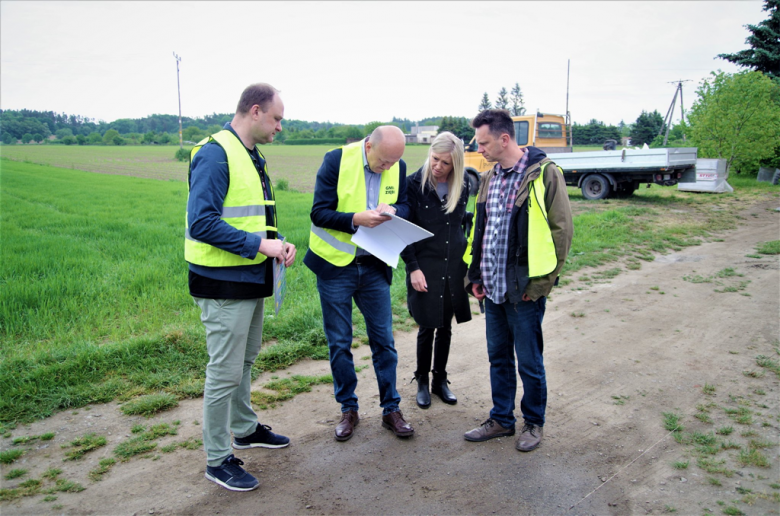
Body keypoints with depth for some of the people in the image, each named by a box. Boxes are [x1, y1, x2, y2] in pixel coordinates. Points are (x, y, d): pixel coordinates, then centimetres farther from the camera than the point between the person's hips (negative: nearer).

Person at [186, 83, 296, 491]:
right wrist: (259, 244, -24)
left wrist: (278, 244, 4)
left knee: (245, 361, 22)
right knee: (226, 372, 0)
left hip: (250, 278, 10)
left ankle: (245, 429, 41)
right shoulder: (216, 155, -18)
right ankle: (218, 460, 16)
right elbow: (201, 223, -25)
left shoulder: (252, 156, 13)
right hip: (224, 284, -10)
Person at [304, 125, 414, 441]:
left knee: (384, 340, 8)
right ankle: (348, 410, 24)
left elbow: (406, 207, 5)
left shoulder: (398, 167, -1)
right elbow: (319, 213, -14)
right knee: (339, 343, 7)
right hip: (335, 265, -2)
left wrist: (393, 210, -19)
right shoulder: (337, 160, -12)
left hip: (374, 267, 3)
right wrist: (356, 219, -29)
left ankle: (391, 409, 22)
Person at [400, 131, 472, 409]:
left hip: (454, 266, 4)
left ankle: (440, 380, 27)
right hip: (425, 265, -4)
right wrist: (413, 267, -12)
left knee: (446, 326, 11)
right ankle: (422, 382, 21)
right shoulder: (414, 184, -9)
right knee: (427, 327, 1)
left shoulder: (462, 186, 4)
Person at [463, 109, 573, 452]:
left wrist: (541, 282, -13)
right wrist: (476, 276, 11)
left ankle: (533, 422, 29)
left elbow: (561, 229, -12)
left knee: (529, 362, 8)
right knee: (498, 358, 17)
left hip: (524, 290, -6)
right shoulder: (489, 178, 11)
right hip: (493, 288, 7)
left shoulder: (543, 173, -11)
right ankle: (501, 420, 33)